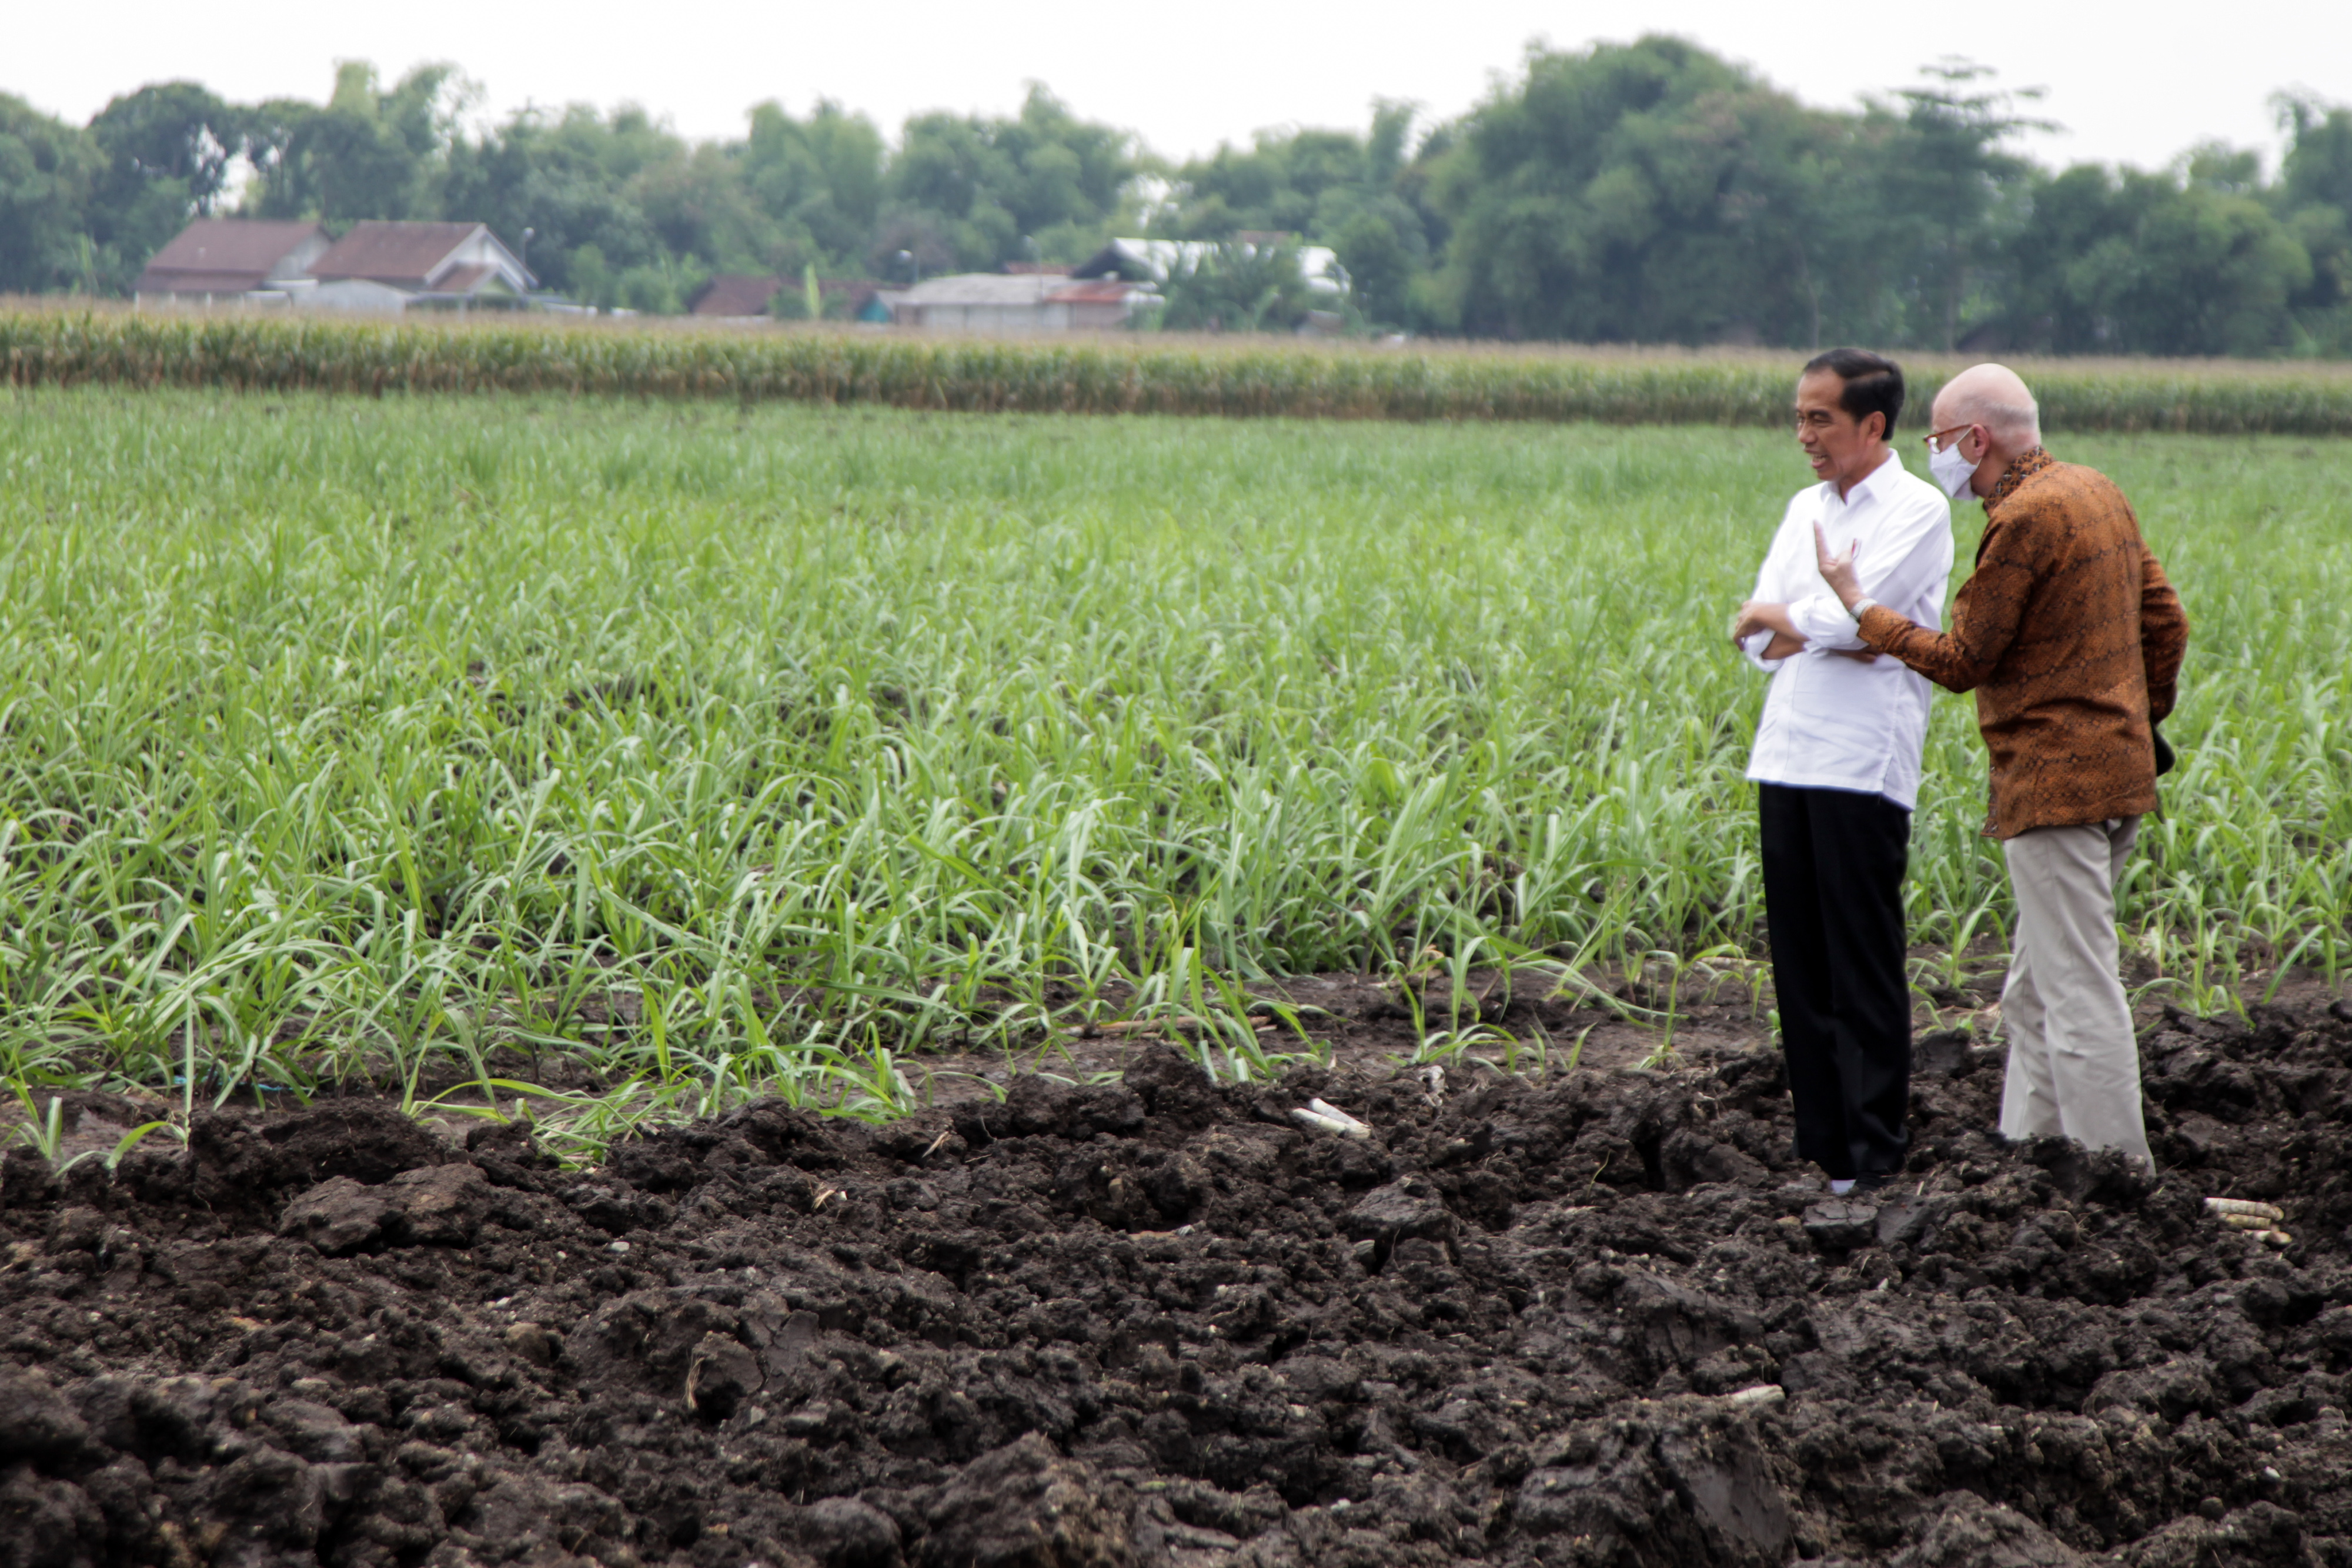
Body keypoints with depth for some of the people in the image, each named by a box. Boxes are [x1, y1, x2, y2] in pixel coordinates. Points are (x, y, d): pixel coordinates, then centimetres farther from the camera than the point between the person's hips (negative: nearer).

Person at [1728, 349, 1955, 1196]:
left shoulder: (1918, 511, -4)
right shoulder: (1807, 508, 18)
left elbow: (1849, 614, -16)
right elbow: (1759, 639, 11)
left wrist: (1779, 618, 2)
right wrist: (1825, 635, -8)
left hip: (1864, 763, -7)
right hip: (1787, 756, 7)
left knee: (1863, 967, -6)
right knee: (1799, 962, 7)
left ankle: (1872, 1157, -2)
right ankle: (1818, 1149, 12)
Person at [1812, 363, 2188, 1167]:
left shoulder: (2025, 519, -15)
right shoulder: (2097, 494, 13)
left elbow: (1962, 661, -12)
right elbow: (2166, 622, 17)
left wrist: (1858, 602, -3)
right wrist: (2141, 720, 26)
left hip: (2055, 784, -10)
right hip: (2114, 771, 10)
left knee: (2079, 997, -8)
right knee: (2034, 998, 16)